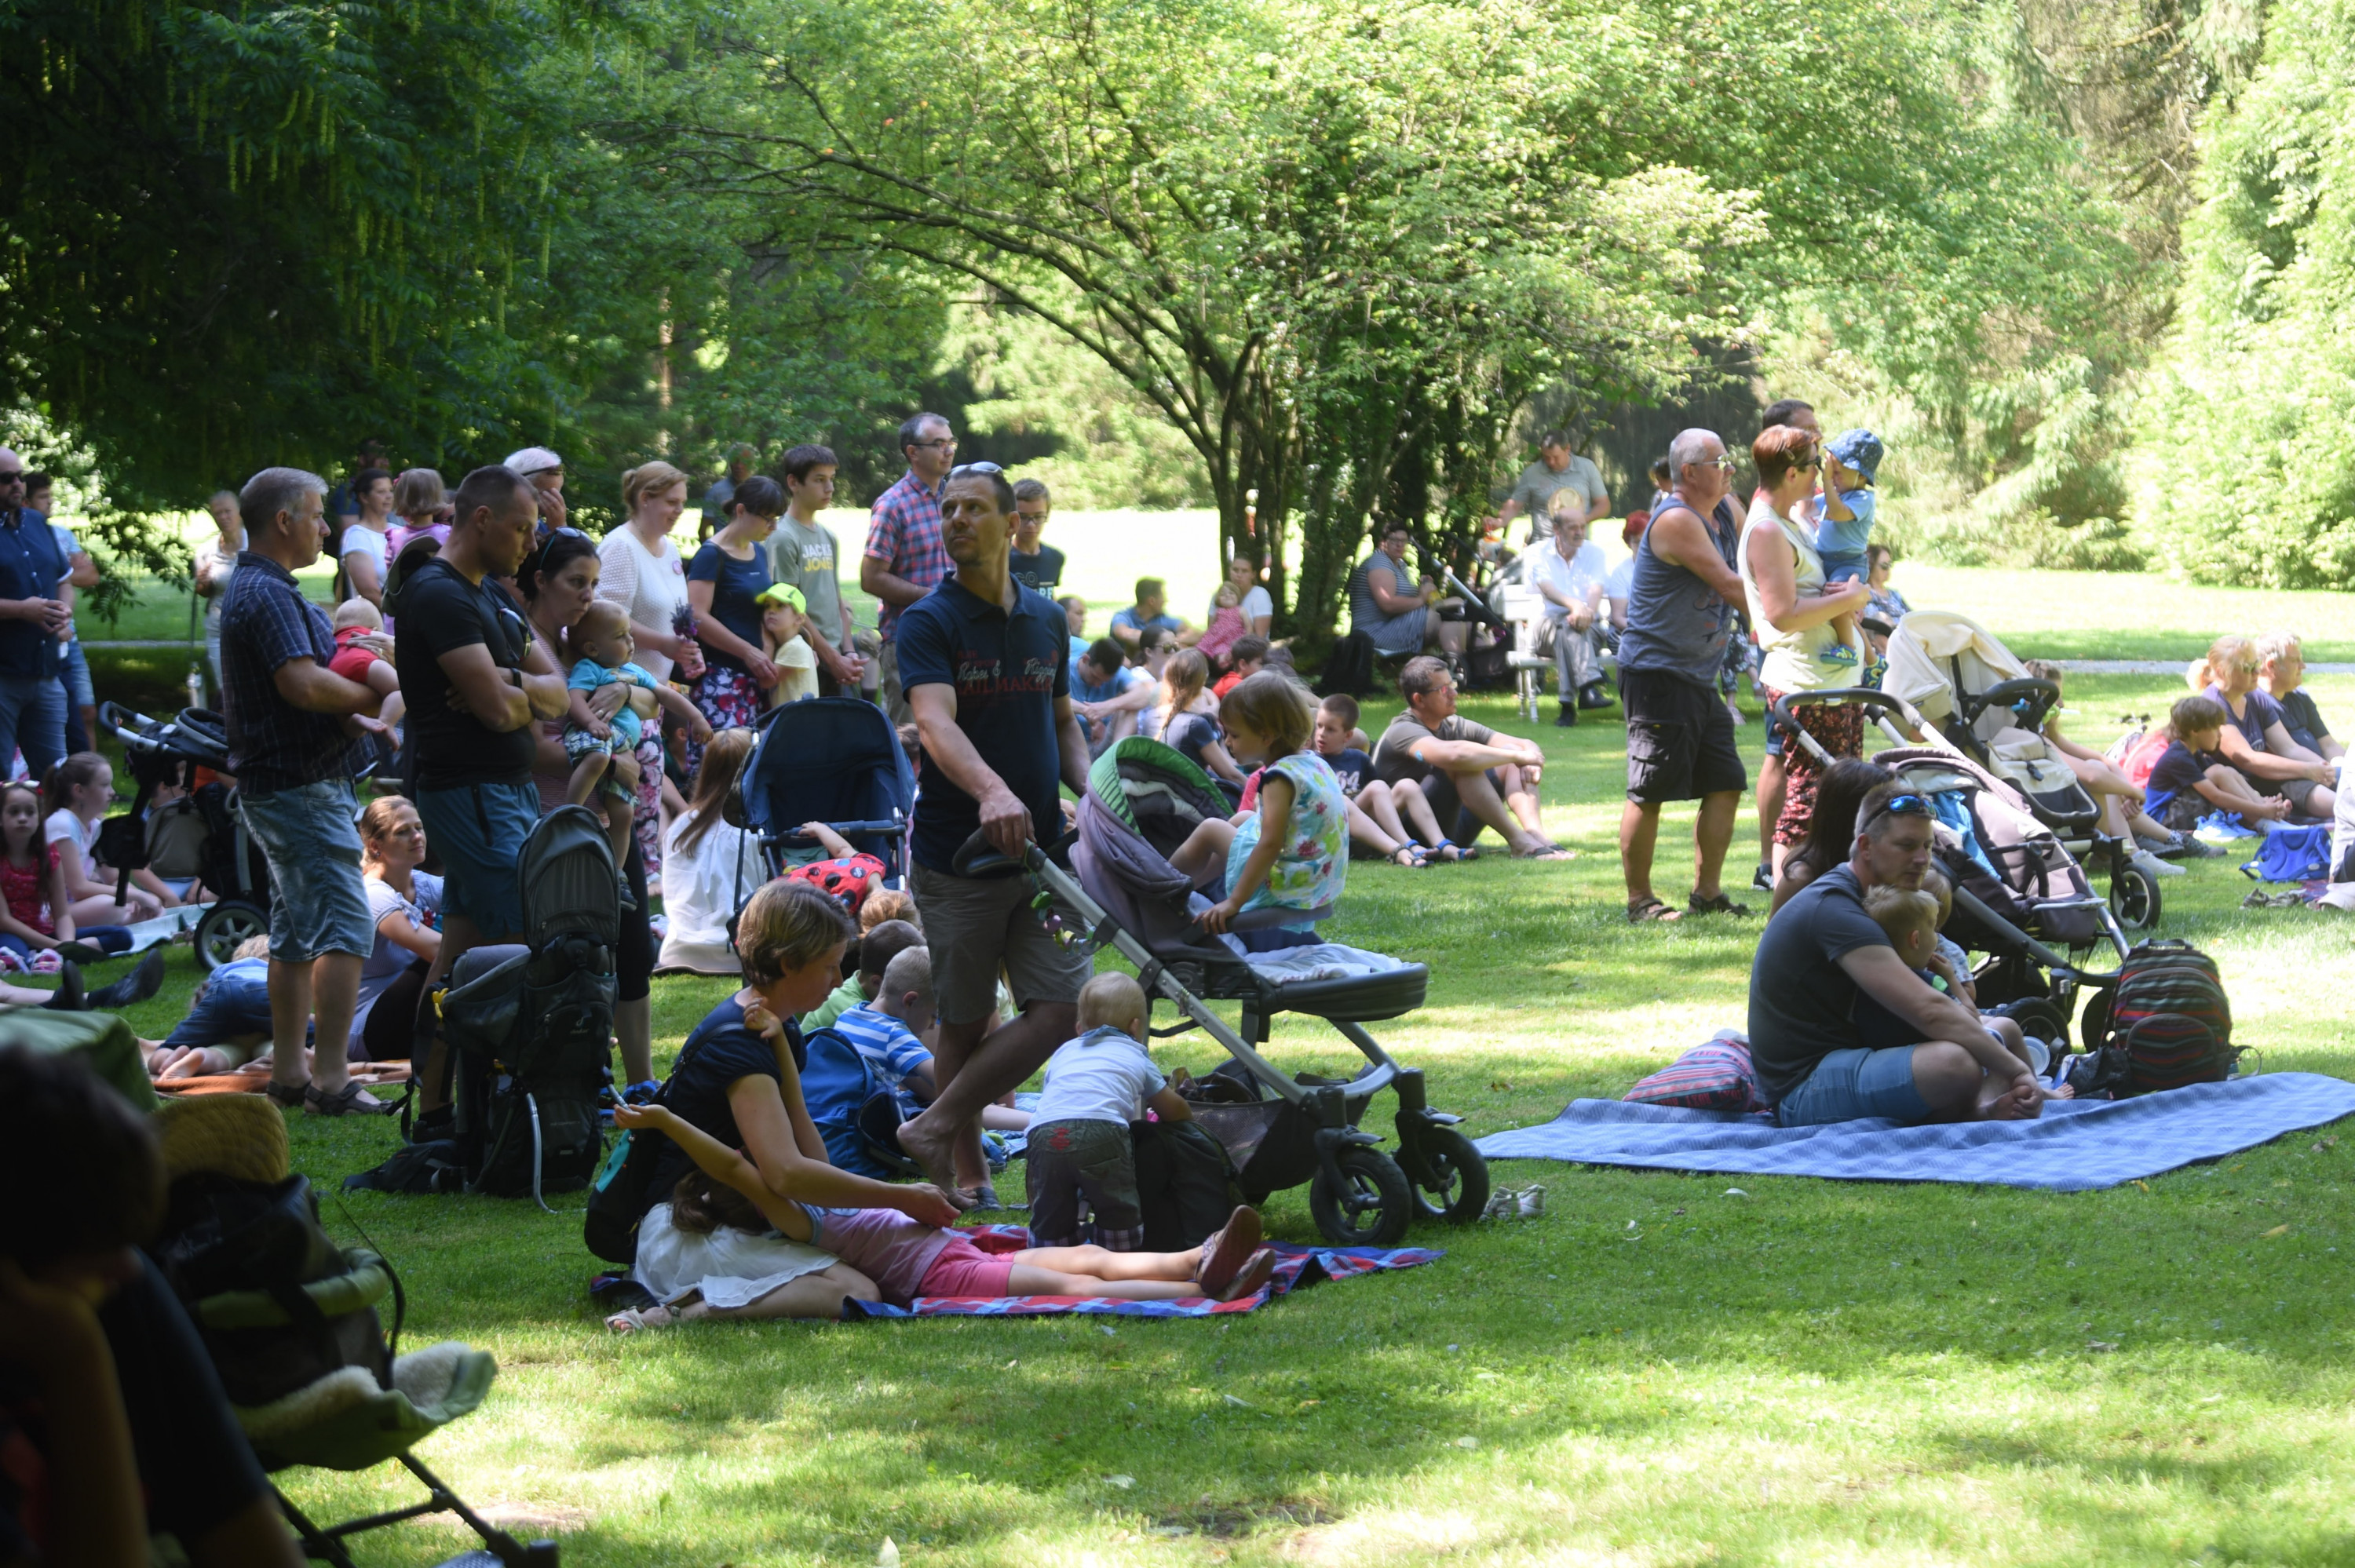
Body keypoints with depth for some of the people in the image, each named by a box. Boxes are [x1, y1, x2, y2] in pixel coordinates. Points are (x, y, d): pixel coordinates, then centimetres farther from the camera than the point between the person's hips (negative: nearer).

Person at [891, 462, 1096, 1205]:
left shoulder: (1046, 619, 12)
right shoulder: (928, 622, -6)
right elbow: (936, 724, -23)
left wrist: (1090, 789, 2)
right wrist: (991, 790, -42)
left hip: (1042, 851, 4)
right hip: (956, 856, -4)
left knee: (1060, 1009, -7)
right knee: (965, 1023, 4)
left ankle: (934, 1127, 3)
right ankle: (967, 1172, 17)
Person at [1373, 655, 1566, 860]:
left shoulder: (1454, 726, 9)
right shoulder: (1403, 732, -15)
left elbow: (1526, 746, 6)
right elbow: (1453, 754, -36)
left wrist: (1531, 762, -19)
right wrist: (1517, 756, -27)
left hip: (1455, 829, 8)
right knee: (1463, 764, -29)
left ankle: (1535, 834, -24)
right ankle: (1518, 842, -30)